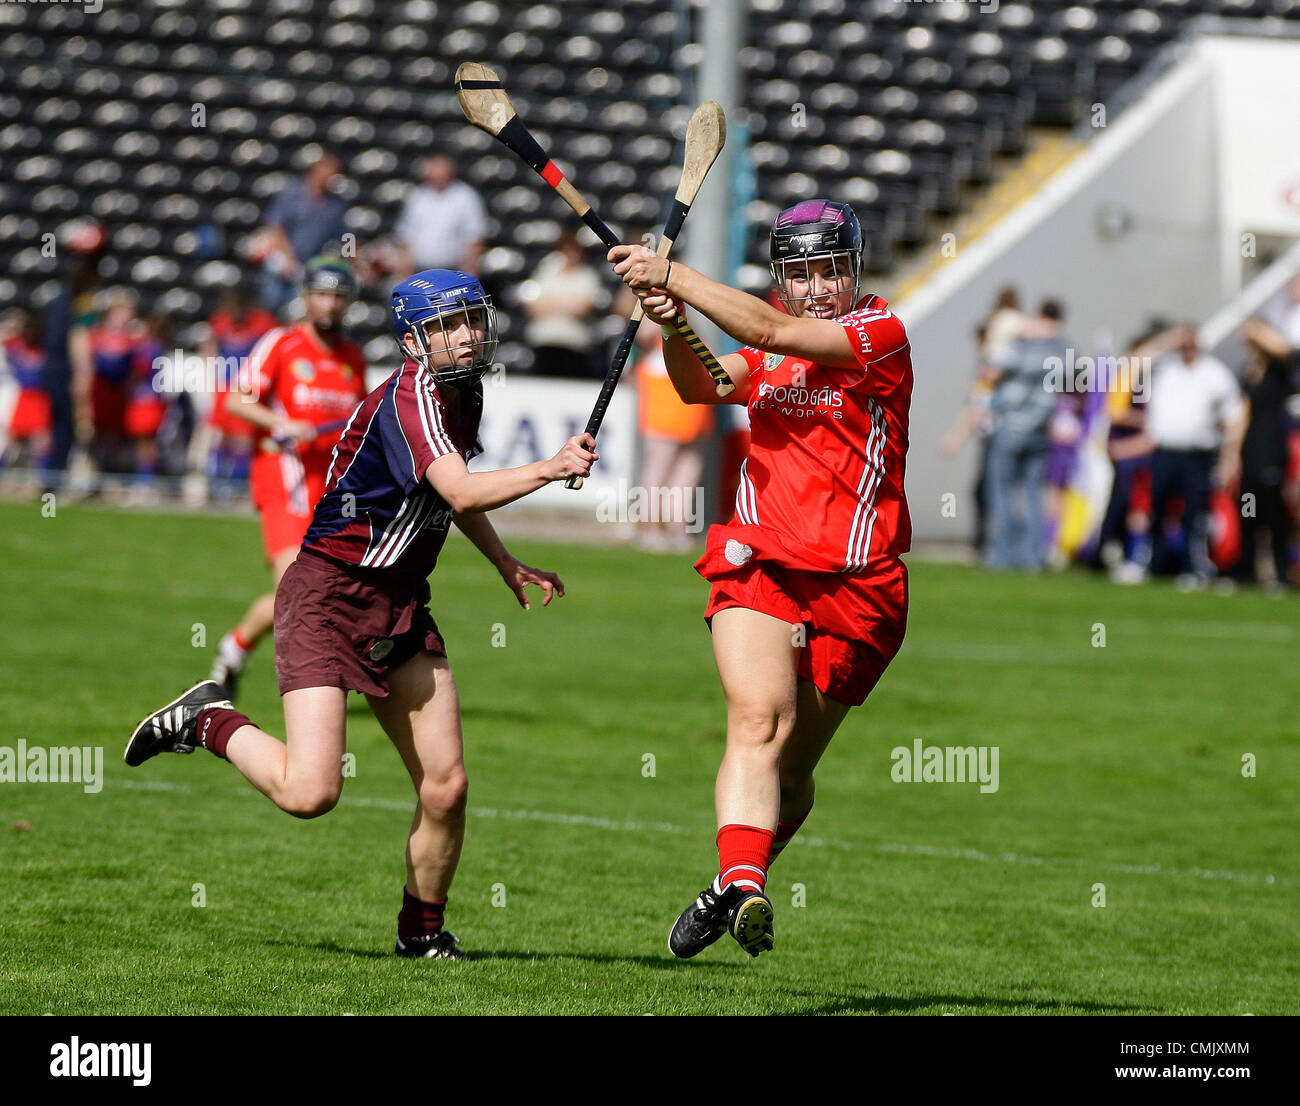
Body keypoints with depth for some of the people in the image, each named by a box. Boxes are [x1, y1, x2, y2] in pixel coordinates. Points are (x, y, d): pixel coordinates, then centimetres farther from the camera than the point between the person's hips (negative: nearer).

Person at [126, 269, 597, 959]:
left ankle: (421, 930, 20)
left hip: (400, 605, 8)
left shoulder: (465, 393, 10)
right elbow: (463, 493, -34)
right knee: (310, 792, -19)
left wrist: (508, 566, 20)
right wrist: (548, 470, -45)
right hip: (328, 595, -8)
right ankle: (209, 723, 9)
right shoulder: (409, 398, -19)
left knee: (445, 790, -2)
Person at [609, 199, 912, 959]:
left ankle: (734, 887, 28)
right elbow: (702, 388, -2)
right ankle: (744, 885, -37)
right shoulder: (768, 350, 15)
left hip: (857, 587, -2)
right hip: (759, 562, 2)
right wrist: (674, 329, -22)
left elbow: (772, 333, -16)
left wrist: (676, 276, -18)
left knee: (793, 766, 7)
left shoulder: (881, 332, -3)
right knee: (759, 722, -23)